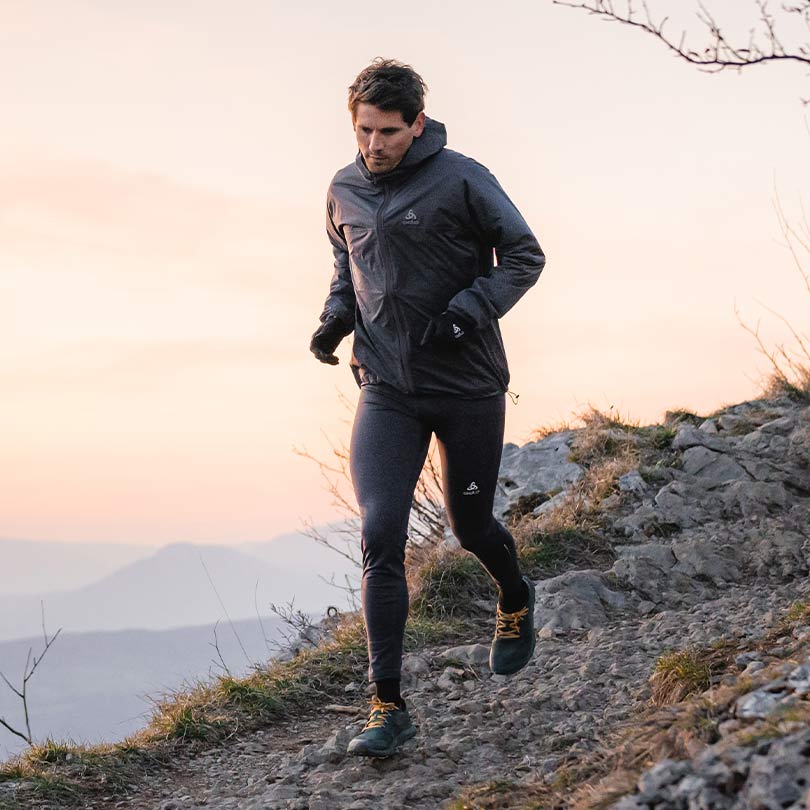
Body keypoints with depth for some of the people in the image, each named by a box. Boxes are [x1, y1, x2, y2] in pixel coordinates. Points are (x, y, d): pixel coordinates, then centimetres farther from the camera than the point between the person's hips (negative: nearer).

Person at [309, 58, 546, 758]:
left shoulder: (461, 179, -10)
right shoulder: (344, 192, 5)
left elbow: (525, 255, -5)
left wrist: (471, 309, -20)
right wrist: (336, 315, 3)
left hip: (469, 386, -3)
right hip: (386, 391, 3)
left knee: (470, 525, 12)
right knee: (380, 537, -11)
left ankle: (516, 602, 49)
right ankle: (388, 706, -7)